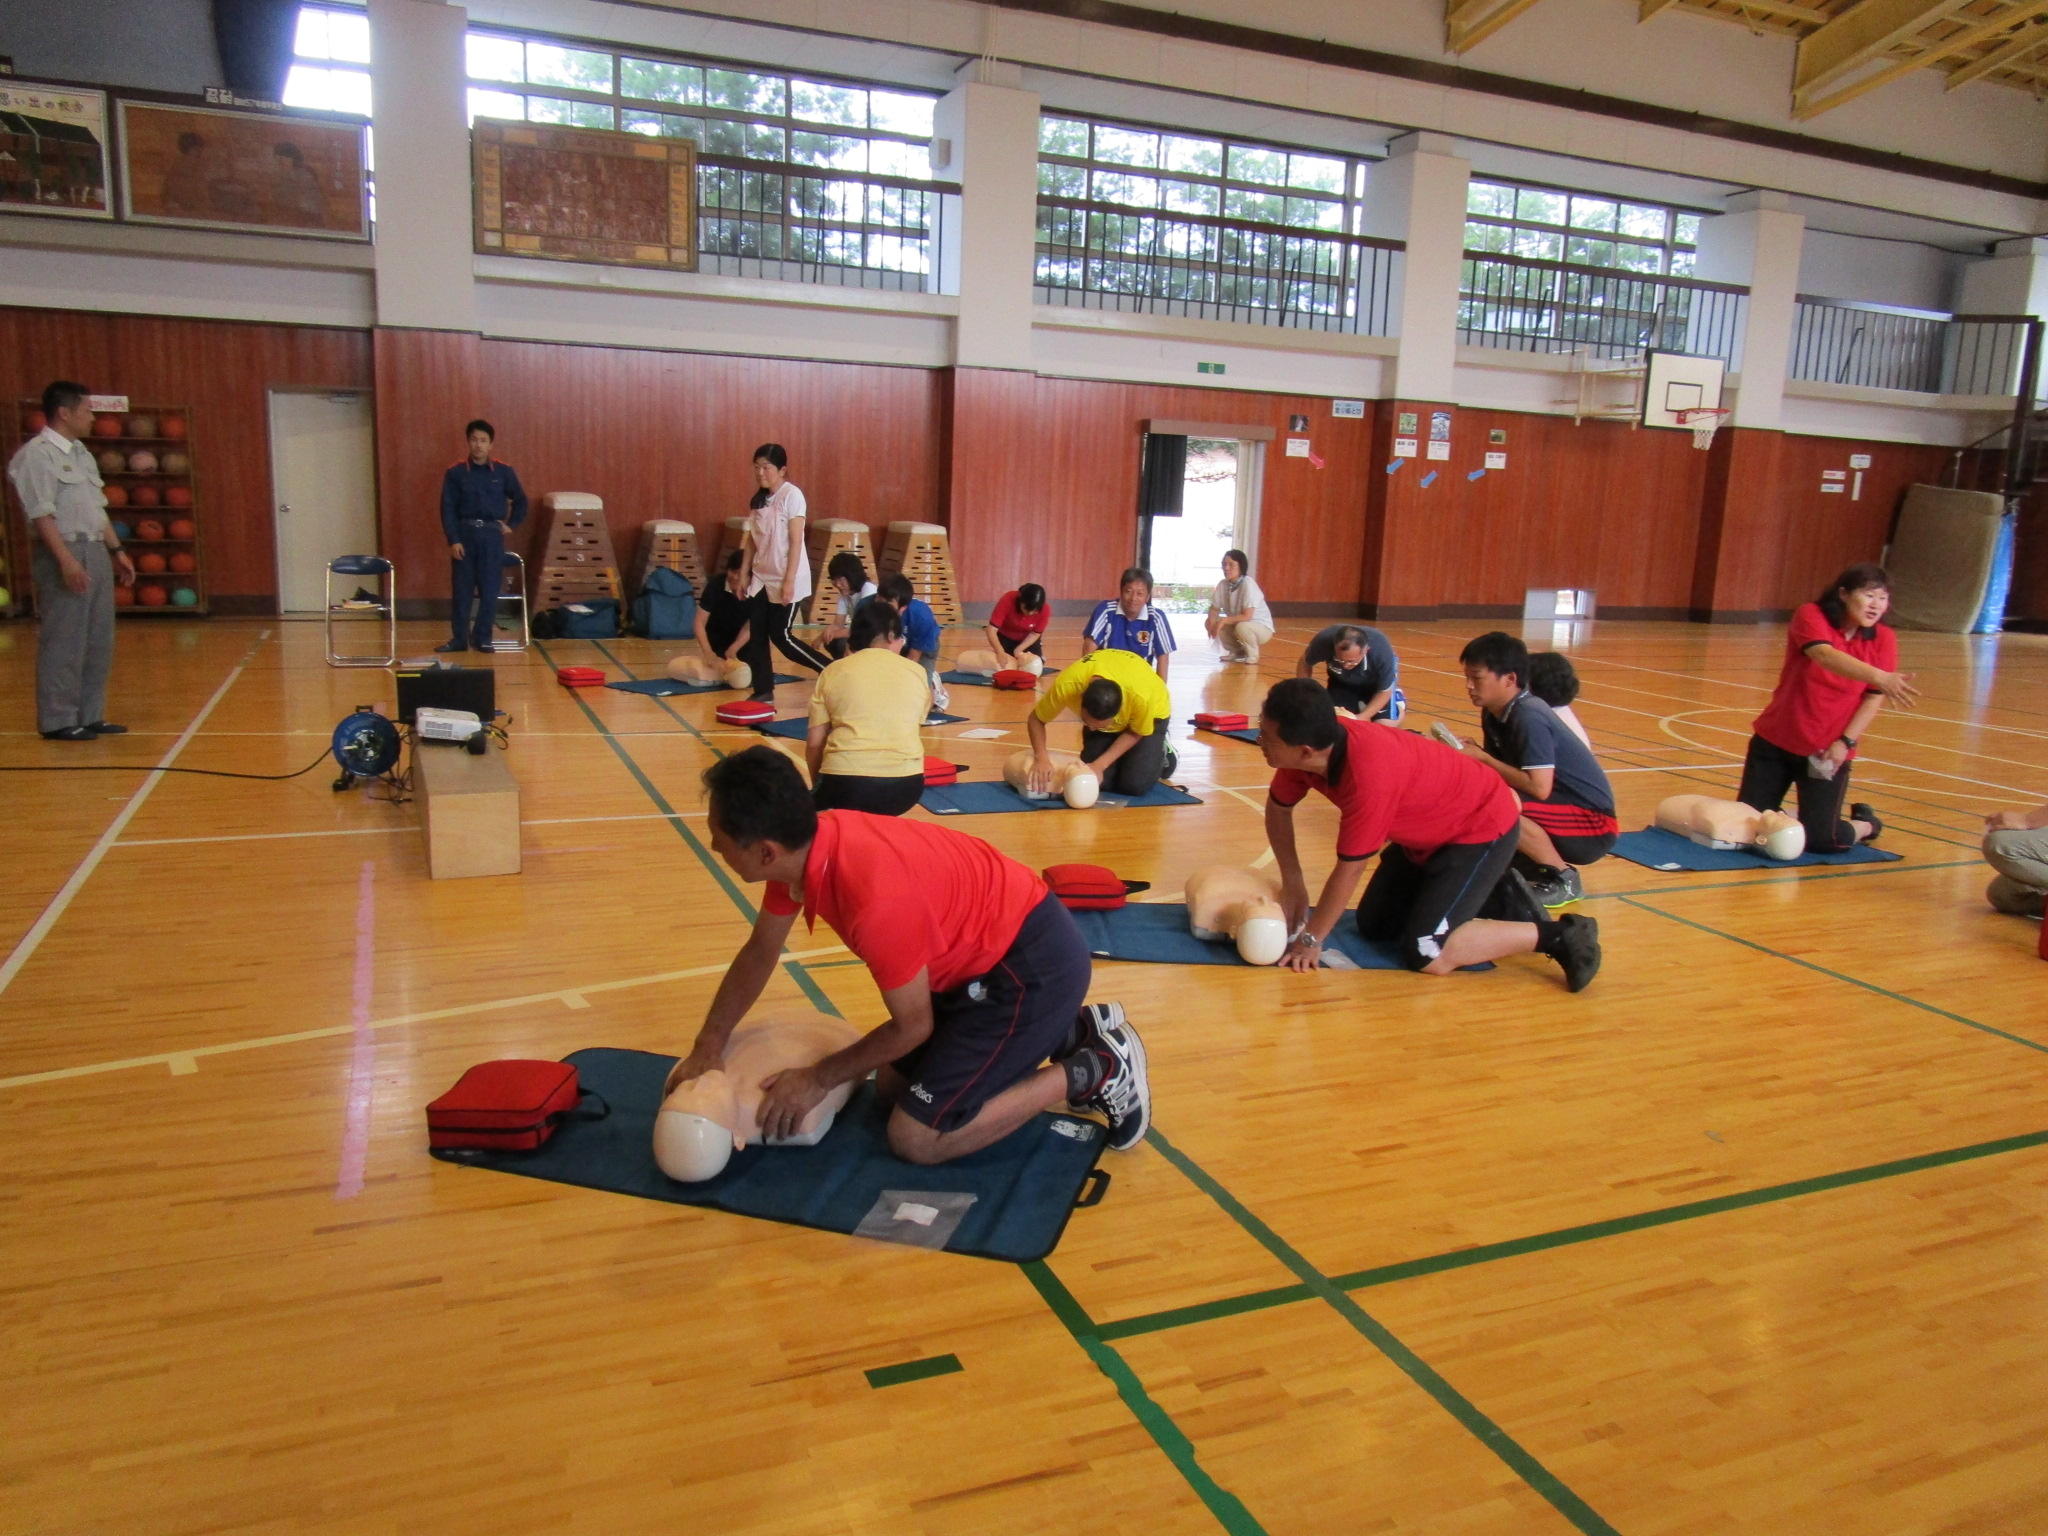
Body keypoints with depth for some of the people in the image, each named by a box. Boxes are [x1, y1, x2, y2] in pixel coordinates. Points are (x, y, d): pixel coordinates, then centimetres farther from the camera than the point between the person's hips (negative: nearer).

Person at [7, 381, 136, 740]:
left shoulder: (82, 454, 17)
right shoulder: (36, 454, -10)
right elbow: (41, 513, -16)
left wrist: (116, 551, 18)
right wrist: (66, 559, -22)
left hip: (96, 552, 9)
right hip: (63, 555, -9)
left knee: (98, 642, 10)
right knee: (63, 642, -5)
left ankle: (90, 716, 18)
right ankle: (58, 721, 1)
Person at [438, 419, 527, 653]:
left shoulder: (504, 472, 2)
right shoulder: (455, 473, 1)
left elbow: (520, 501, 15)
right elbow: (447, 508, -1)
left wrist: (511, 524, 4)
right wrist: (453, 540, -8)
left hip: (492, 534, 0)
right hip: (464, 533, 0)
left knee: (490, 589, 1)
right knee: (462, 588, 4)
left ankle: (482, 637, 11)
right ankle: (459, 638, 10)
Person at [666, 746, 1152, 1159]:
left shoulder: (875, 898, -35)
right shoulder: (801, 846, -8)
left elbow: (913, 1025, -18)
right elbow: (760, 952, 11)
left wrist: (818, 1080, -6)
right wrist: (707, 1048, 6)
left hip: (1034, 965, -9)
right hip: (981, 950, 9)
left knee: (916, 1138, -8)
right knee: (891, 1087, 17)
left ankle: (1094, 1072, 2)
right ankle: (1071, 1031, 20)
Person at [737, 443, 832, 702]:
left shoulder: (792, 495, -12)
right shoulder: (759, 499, 9)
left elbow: (795, 542, -15)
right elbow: (752, 540, 13)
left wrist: (789, 581, -19)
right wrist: (744, 575, 10)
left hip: (784, 580, -7)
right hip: (761, 578, 7)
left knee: (781, 636, -6)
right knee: (756, 635, 3)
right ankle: (763, 691, 11)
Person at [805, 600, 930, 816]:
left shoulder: (833, 671, 10)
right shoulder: (917, 672, 13)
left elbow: (814, 742, 10)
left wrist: (817, 787, 25)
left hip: (845, 781, -3)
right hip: (905, 783, 3)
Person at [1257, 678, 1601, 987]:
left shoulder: (1369, 774, -40)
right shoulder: (1309, 748, -17)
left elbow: (1350, 870, -29)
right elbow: (1278, 808, 3)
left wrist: (1311, 939, -18)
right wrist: (1292, 884, -2)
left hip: (1482, 831, -8)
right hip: (1426, 832, 9)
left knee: (1425, 955, -17)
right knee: (1374, 927, 12)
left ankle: (1558, 936, -3)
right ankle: (1499, 898, 22)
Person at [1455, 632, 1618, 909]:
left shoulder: (1529, 717, -23)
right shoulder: (1494, 714, 2)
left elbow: (1539, 787, -29)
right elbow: (1499, 766, 6)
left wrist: (1481, 758, -21)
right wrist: (1469, 755, -13)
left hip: (1593, 826, -9)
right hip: (1563, 814, 9)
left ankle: (1563, 878, -11)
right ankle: (1539, 865, 8)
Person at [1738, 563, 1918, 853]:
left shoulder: (1883, 640, -6)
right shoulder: (1810, 616, -14)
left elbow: (1874, 698, -6)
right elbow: (1826, 656, -33)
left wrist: (1846, 742, -18)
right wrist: (1879, 676, -47)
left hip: (1828, 752, 0)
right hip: (1774, 741, 0)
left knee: (1820, 840, -8)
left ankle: (1865, 824, 25)